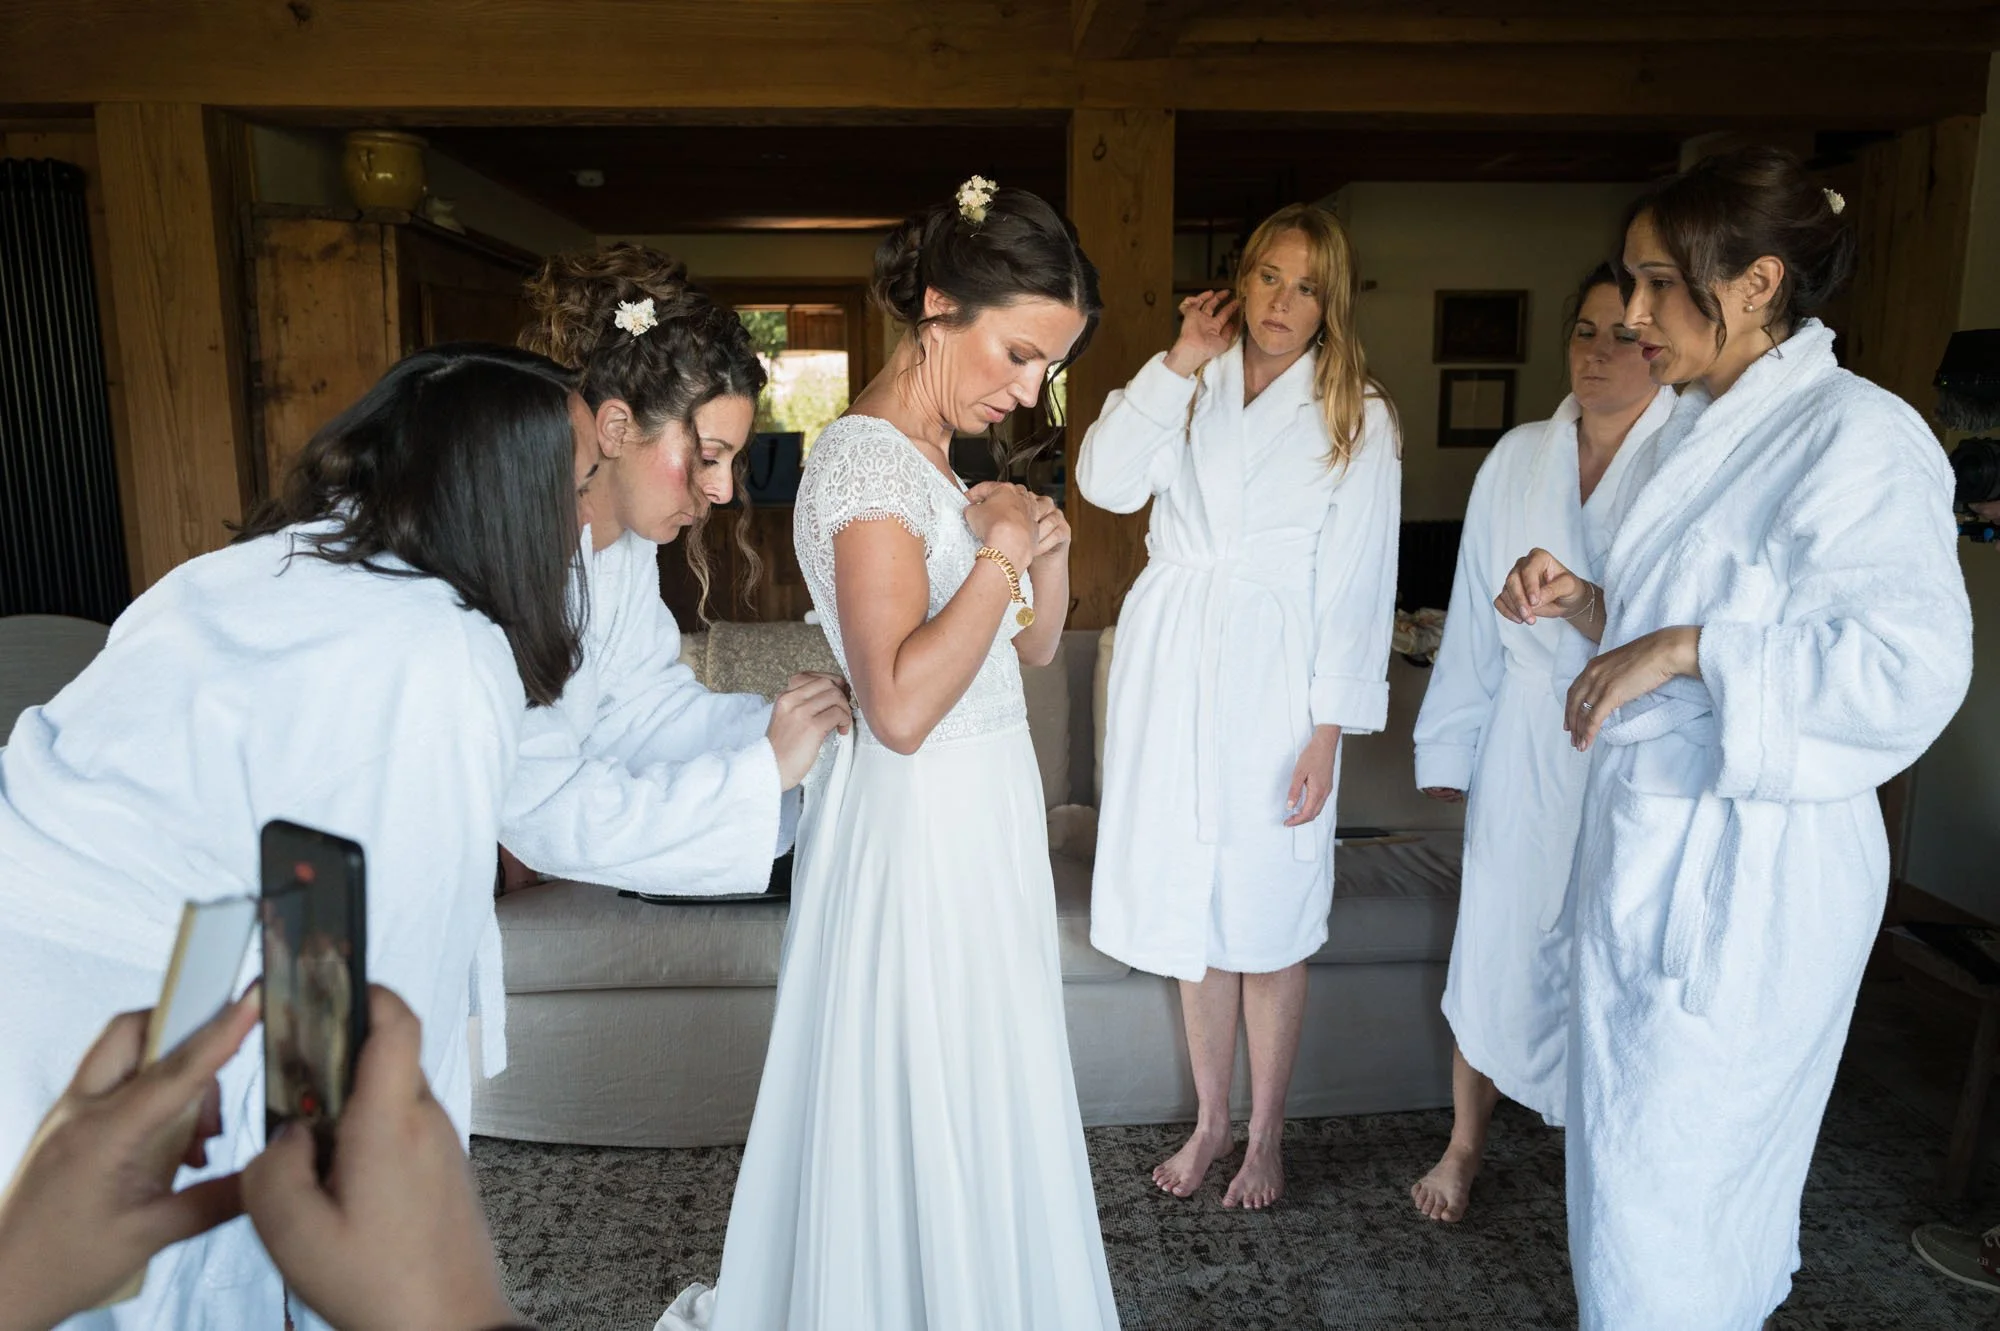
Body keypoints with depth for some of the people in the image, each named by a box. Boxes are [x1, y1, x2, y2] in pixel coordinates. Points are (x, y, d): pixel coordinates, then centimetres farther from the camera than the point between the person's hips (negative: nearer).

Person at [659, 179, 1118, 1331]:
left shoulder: (934, 454, 11)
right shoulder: (869, 457, -18)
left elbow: (1029, 651, 16)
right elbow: (902, 705, -28)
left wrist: (1049, 555, -3)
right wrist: (999, 552, -20)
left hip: (980, 813, 10)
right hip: (922, 818, -10)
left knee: (976, 1091, 21)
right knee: (928, 1100, 6)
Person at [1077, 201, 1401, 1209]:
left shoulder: (1357, 415, 1)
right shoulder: (1191, 388, 10)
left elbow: (1358, 580, -4)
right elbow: (1107, 483, -5)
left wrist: (1329, 726, -10)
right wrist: (1179, 363, -6)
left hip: (1274, 673, -3)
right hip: (1171, 666, 3)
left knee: (1266, 917, 5)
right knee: (1189, 900, 11)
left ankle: (1264, 1136, 25)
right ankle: (1210, 1118, 30)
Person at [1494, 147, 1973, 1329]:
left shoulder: (1857, 434, -15)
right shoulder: (1694, 432, 12)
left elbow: (1915, 662, -22)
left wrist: (1685, 648, -22)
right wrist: (1585, 606, 3)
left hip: (1745, 858, -8)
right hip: (1645, 828, 8)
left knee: (1667, 1169, 2)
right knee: (1630, 1134, 19)